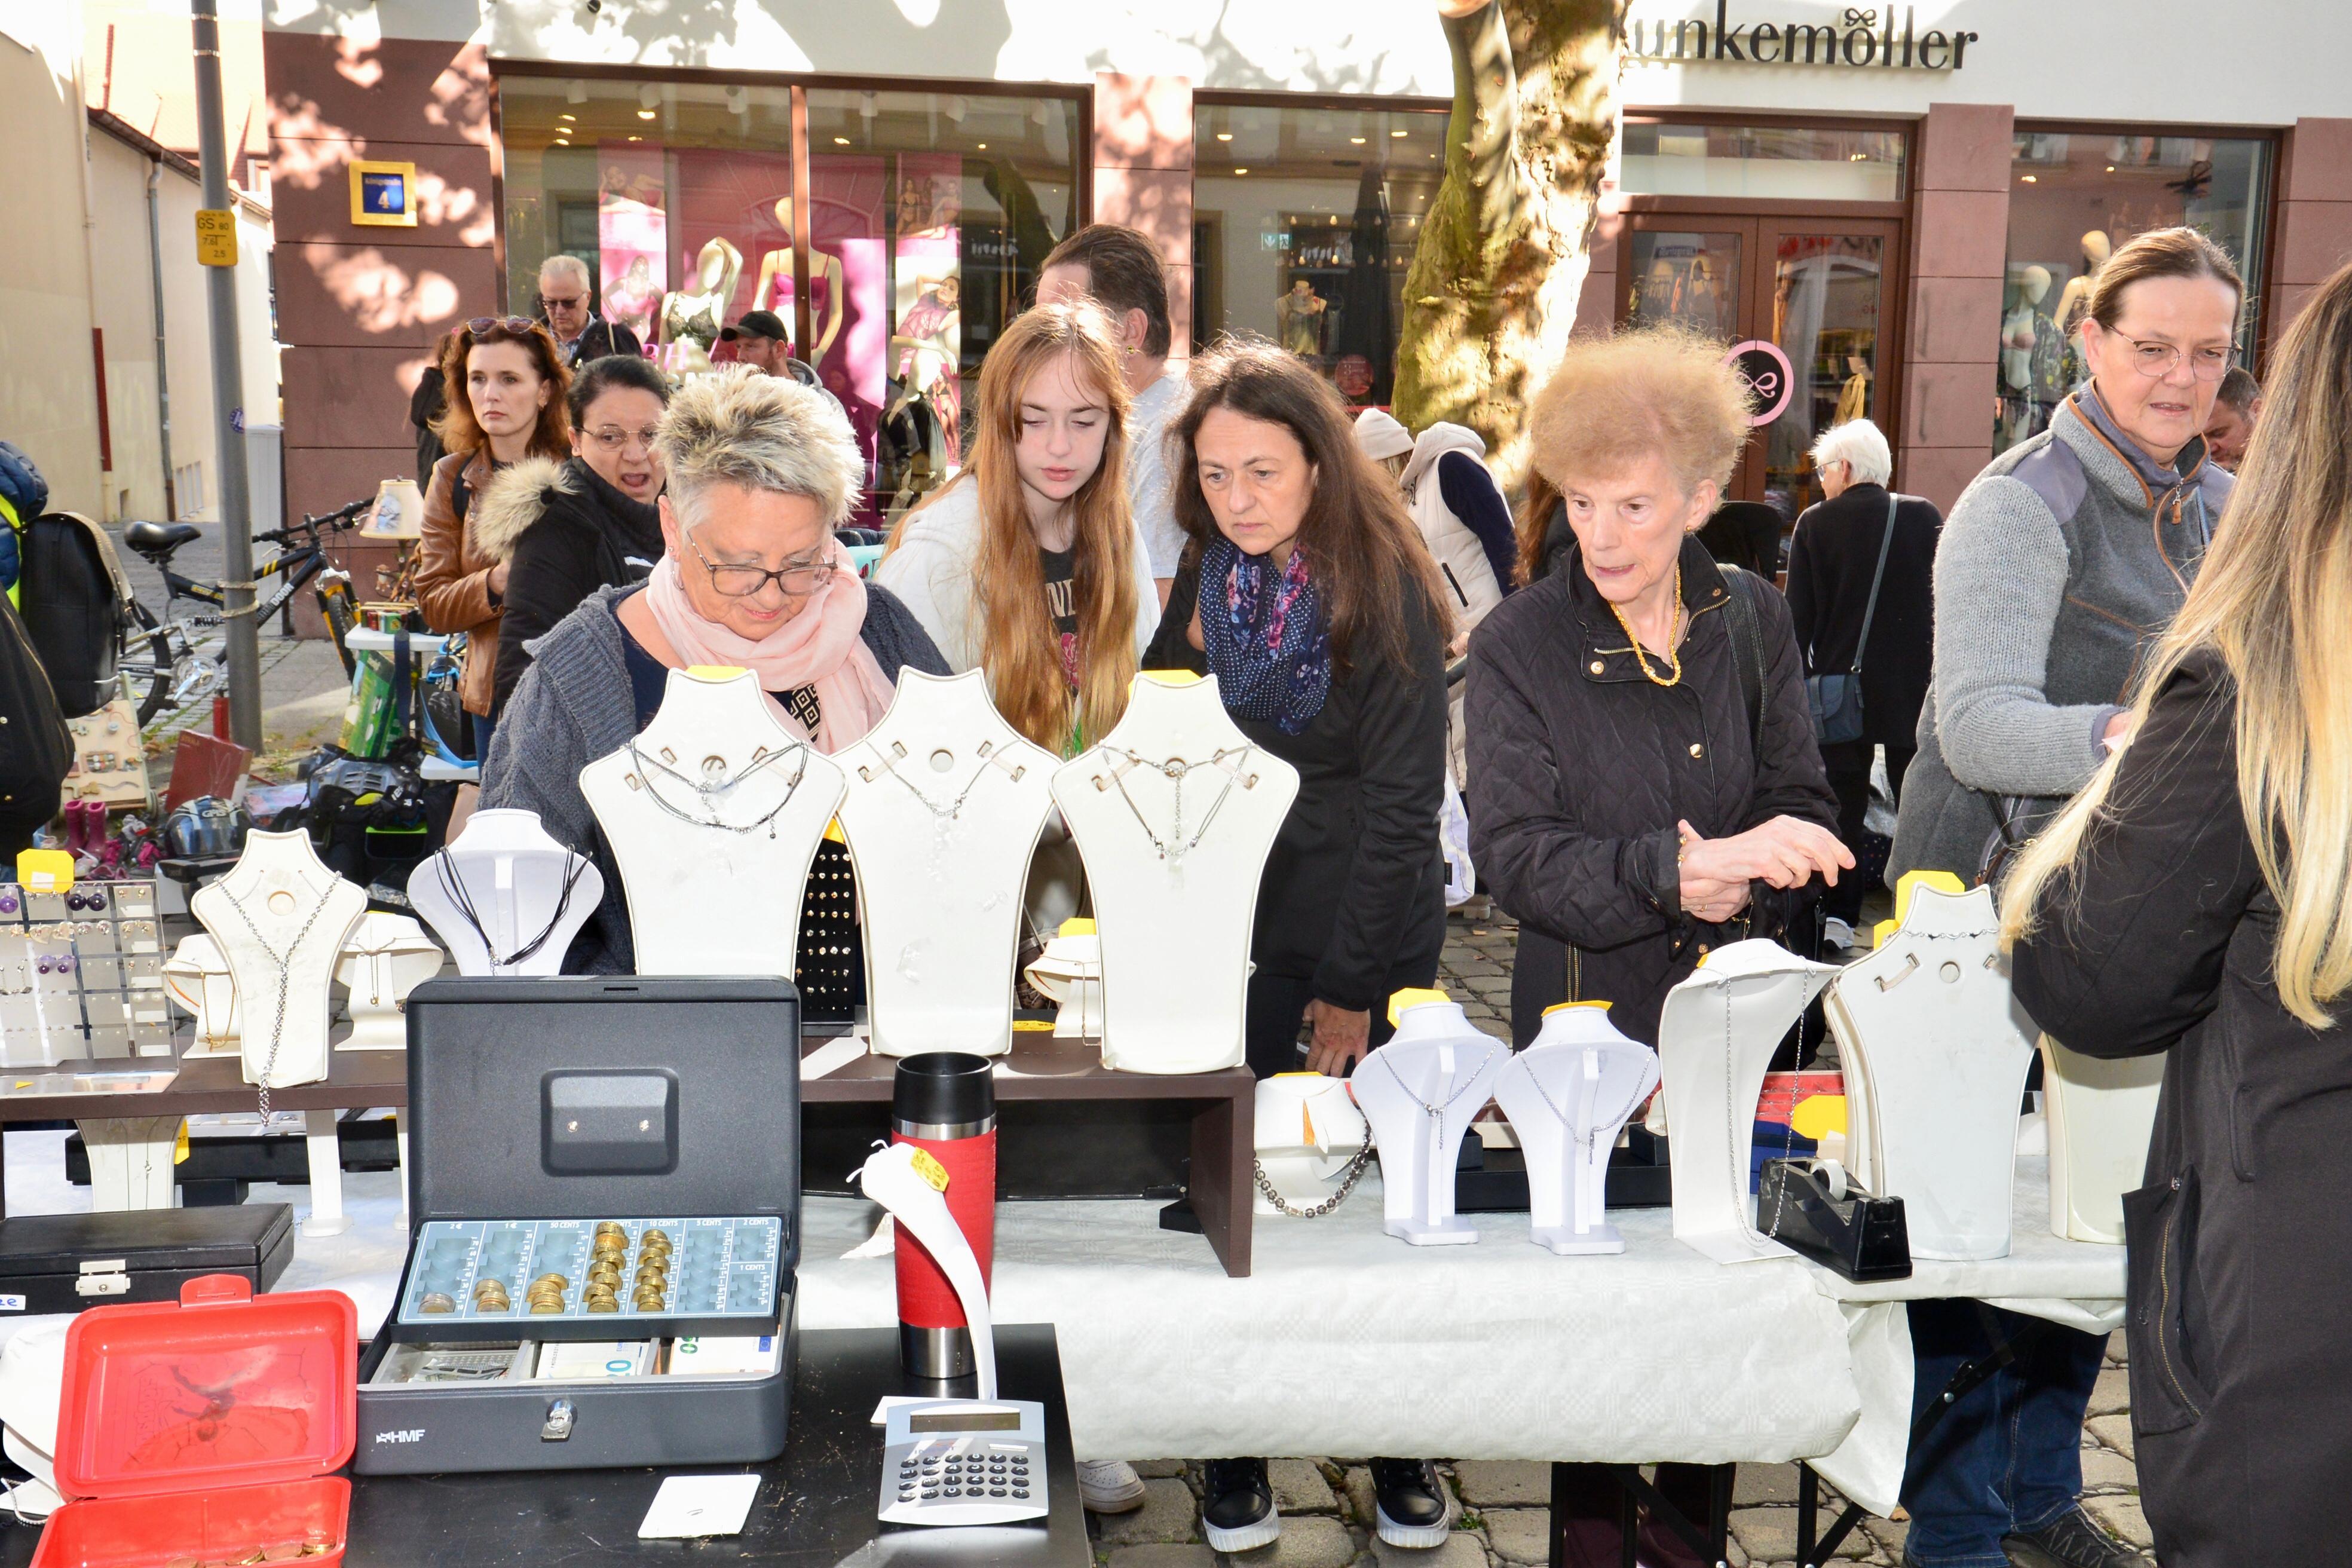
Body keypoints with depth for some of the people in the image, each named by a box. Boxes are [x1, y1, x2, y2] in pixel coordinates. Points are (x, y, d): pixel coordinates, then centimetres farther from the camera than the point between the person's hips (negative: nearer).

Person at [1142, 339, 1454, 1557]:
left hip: (1371, 931, -3)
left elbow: (1402, 798, -11)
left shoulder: (1385, 587, -11)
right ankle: (1237, 1449, 22)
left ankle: (1401, 1449, 27)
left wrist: (1352, 985, -12)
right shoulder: (1200, 578, 0)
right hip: (1234, 922, 3)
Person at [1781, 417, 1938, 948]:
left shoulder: (1815, 523, -5)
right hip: (1913, 689, 2)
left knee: (1842, 804, 5)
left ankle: (1840, 915, 5)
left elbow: (1798, 616, -4)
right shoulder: (1925, 516, 0)